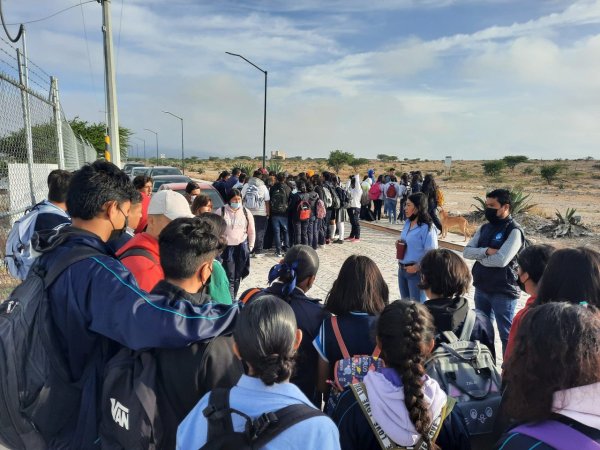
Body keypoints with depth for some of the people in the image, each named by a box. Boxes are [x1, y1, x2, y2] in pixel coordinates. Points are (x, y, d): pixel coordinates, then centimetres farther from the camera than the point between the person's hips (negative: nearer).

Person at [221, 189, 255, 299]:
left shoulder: (246, 213, 3)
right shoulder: (221, 212, -4)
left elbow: (251, 232, 10)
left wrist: (250, 246, 8)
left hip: (242, 247, 3)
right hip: (227, 247, -2)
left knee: (237, 276, 10)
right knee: (229, 277, -7)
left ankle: (233, 299, 24)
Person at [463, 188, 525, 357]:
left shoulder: (514, 231, -15)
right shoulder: (484, 227, 7)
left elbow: (501, 260, -26)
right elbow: (467, 251, -1)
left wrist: (479, 257, -9)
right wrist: (486, 251, -19)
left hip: (503, 291, -8)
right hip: (481, 288, 8)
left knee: (506, 334, 7)